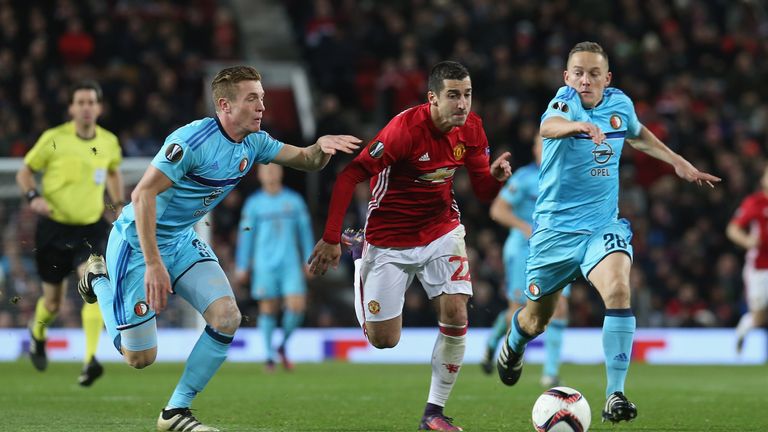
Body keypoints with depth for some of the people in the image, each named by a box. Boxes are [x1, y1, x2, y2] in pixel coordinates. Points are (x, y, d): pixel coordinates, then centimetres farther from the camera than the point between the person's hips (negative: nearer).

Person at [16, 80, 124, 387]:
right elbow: (25, 171, 2)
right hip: (54, 227, -1)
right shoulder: (54, 140, -9)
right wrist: (33, 197, -17)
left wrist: (118, 205, 12)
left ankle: (90, 361, -27)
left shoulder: (109, 142, 1)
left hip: (91, 227, 1)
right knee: (52, 302, 10)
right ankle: (38, 335, 46)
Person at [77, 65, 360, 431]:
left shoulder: (254, 143, -2)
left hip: (182, 240, 7)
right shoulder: (192, 140, -27)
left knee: (227, 318, -13)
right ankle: (98, 278, 23)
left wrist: (322, 145, -19)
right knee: (140, 358, -3)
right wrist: (153, 263, -33)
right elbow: (143, 194, -29)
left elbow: (308, 161, 6)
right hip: (138, 241, -7)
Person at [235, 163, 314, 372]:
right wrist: (242, 267, 6)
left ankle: (283, 345, 14)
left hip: (290, 264, 1)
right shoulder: (254, 203, 5)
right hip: (264, 266, -1)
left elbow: (305, 231, 13)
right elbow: (245, 235, 8)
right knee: (268, 309, -3)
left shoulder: (294, 200, 8)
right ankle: (270, 356, 7)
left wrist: (309, 261, 11)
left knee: (297, 306, -10)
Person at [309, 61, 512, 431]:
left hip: (441, 230, 4)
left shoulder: (471, 129, -7)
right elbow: (349, 176, -23)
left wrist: (496, 175, -21)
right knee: (383, 340, 2)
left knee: (455, 315, -17)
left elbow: (483, 192, 3)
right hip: (389, 239, -4)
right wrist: (331, 239, -24)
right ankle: (360, 253, 32)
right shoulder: (405, 129, -26)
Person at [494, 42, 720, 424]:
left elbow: (638, 135, 26)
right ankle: (514, 343, 52)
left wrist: (679, 163, 19)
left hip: (603, 225, 2)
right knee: (537, 318, 13)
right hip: (555, 226, -2)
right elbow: (548, 125, -40)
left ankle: (615, 394, -23)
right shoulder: (565, 100, -14)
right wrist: (578, 124, -61)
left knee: (618, 290, -27)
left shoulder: (620, 104, 1)